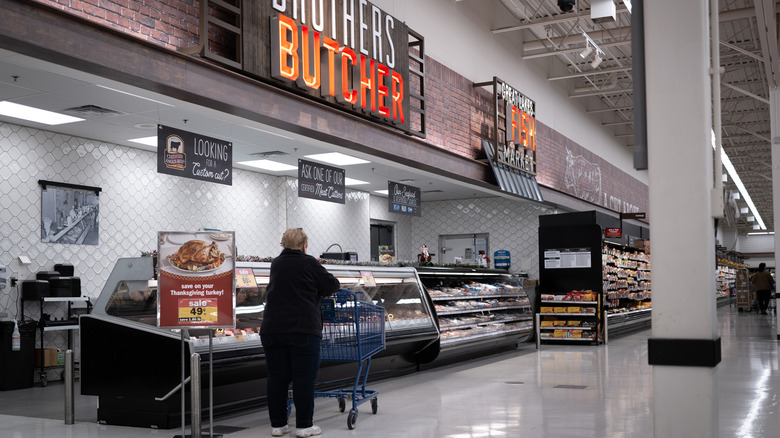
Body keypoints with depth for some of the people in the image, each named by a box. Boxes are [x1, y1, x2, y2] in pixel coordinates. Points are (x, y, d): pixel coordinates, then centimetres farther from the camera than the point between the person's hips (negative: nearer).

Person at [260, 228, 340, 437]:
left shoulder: (276, 264, 13)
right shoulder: (309, 263, -4)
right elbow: (332, 285, 2)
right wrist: (320, 291, 22)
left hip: (273, 329, 5)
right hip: (303, 329, -5)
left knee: (276, 377, 8)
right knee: (304, 378, 1)